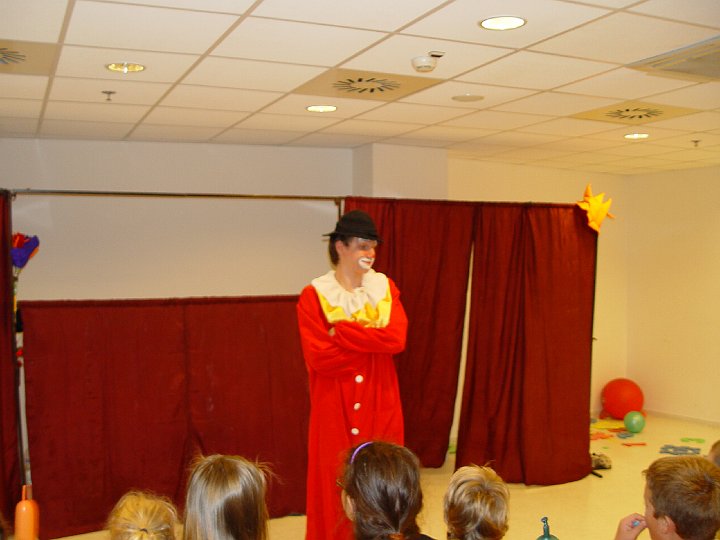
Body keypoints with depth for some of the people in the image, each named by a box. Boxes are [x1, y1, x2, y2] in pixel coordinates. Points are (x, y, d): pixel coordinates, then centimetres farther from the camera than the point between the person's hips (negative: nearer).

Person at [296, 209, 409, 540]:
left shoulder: (386, 288, 6)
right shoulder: (313, 296, -5)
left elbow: (397, 339, -11)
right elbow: (318, 357, -15)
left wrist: (342, 332, -15)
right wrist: (375, 341, -11)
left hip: (380, 406, 3)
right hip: (334, 409, -3)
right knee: (336, 489, 4)